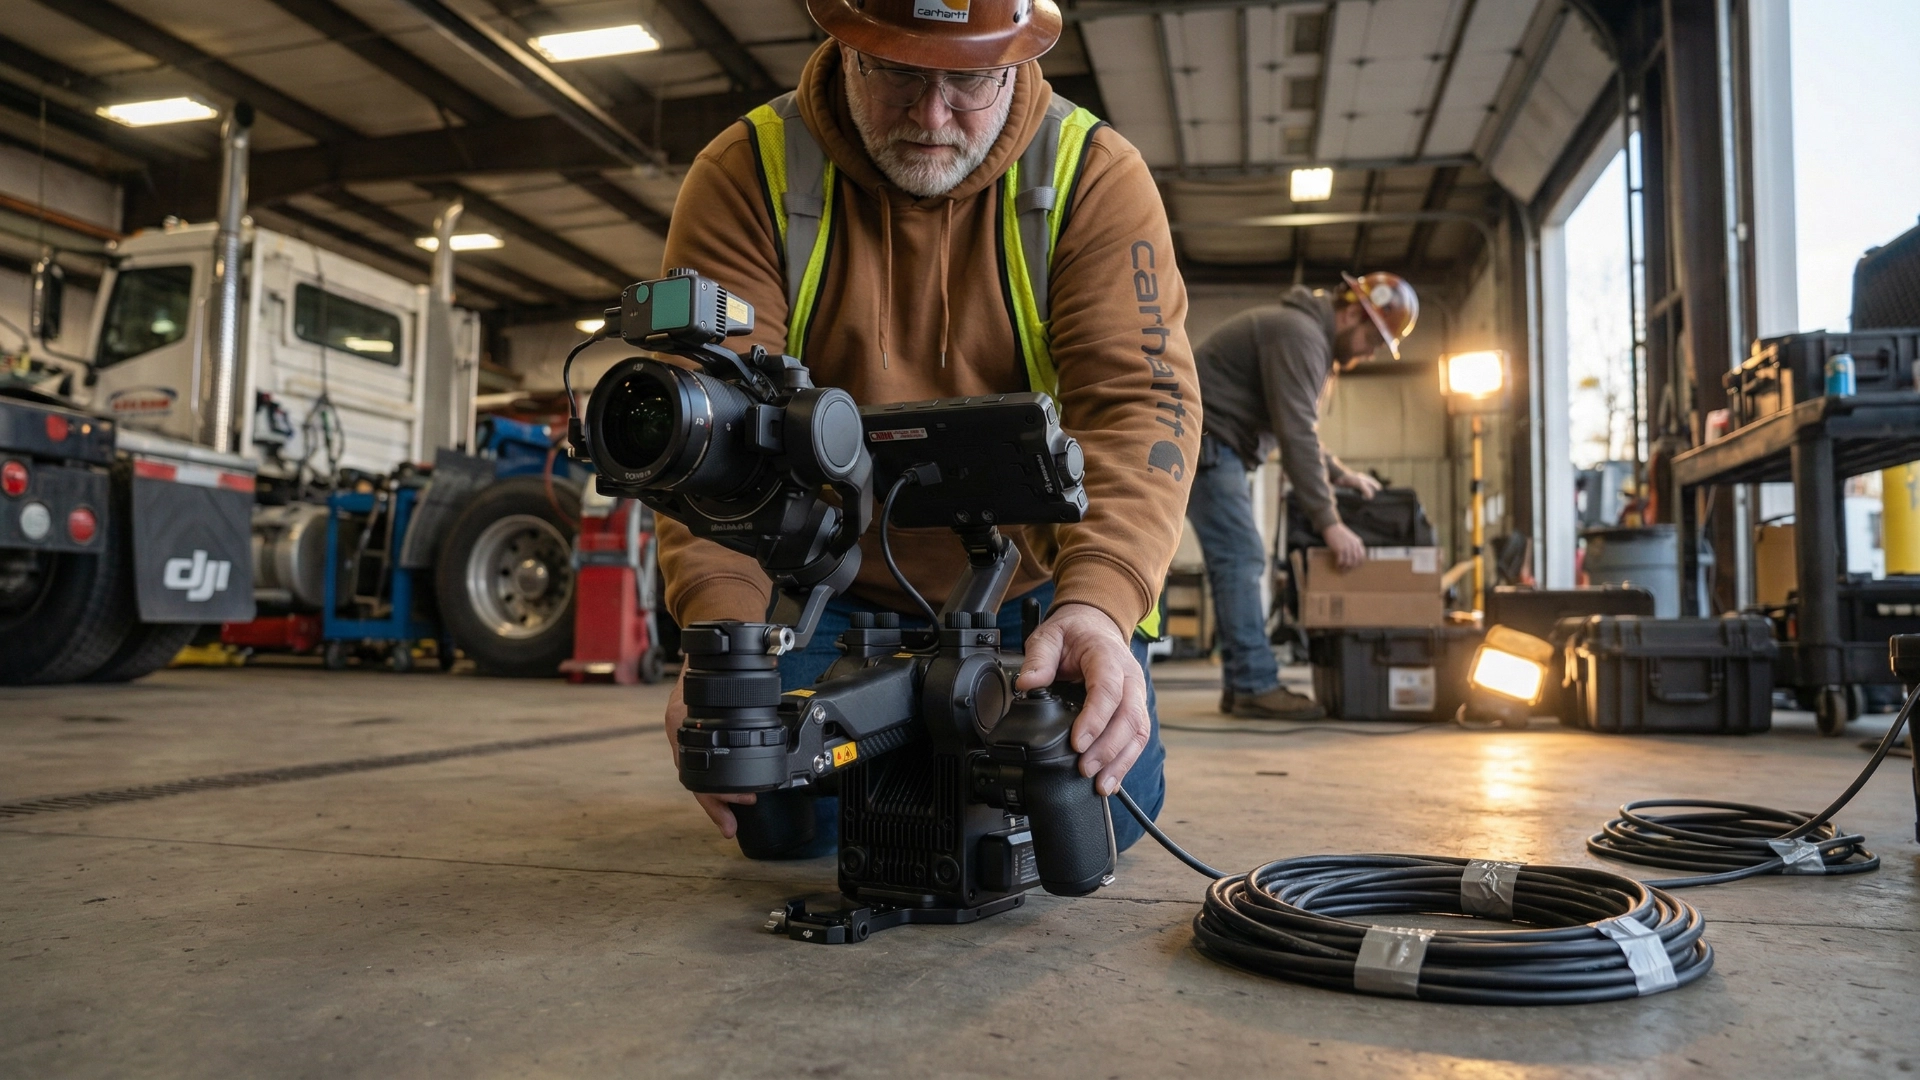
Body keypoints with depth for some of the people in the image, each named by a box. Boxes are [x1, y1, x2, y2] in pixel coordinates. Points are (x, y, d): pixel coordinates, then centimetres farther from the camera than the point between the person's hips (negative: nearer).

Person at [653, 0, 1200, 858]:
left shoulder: (1094, 175, -14)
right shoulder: (748, 175, -14)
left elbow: (1140, 399, -24)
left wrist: (1096, 601, -42)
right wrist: (724, 621, -39)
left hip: (1035, 582, 1)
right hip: (830, 582, 0)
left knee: (1096, 815, -9)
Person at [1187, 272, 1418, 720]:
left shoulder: (1311, 335, 17)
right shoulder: (1299, 334, -17)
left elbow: (1300, 427, 26)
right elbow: (1296, 435, -25)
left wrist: (1340, 474, 15)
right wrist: (1329, 522, -25)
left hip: (1212, 445, 11)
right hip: (1202, 440, -11)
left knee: (1240, 559, 8)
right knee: (1239, 557, -14)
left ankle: (1241, 683, 9)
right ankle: (1255, 686, -13)